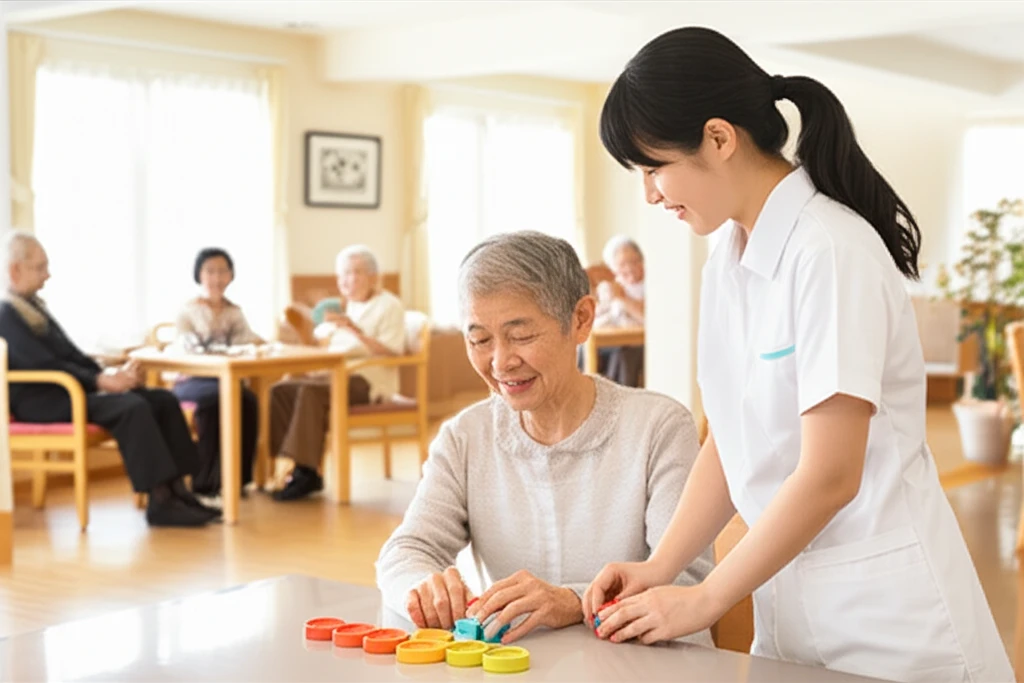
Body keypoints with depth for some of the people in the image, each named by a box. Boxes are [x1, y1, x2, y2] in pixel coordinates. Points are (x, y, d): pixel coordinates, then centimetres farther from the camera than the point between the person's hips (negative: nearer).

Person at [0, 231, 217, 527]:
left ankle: (176, 489, -14)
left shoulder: (34, 306, 19)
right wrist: (101, 381, -24)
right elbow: (44, 365, -20)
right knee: (133, 407, -30)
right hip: (40, 400, -9)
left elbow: (71, 354, 15)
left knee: (163, 399, -6)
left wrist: (112, 375, -1)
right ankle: (159, 501, -28)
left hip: (66, 390, 9)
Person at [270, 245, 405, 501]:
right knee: (281, 389, -14)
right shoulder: (345, 307, 26)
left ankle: (307, 472, -28)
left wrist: (355, 330, -23)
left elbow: (391, 354, -14)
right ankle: (295, 464, -17)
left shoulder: (389, 305, 1)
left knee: (310, 392, -31)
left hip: (368, 379, -8)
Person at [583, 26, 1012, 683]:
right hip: (789, 597, 7)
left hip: (884, 607, -7)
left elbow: (830, 476, -21)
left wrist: (703, 601, -13)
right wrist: (657, 569, -2)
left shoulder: (831, 252, -19)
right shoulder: (728, 263, 5)